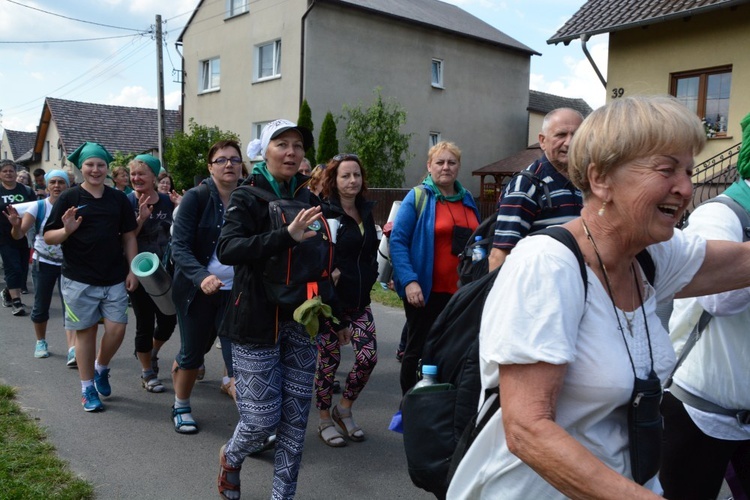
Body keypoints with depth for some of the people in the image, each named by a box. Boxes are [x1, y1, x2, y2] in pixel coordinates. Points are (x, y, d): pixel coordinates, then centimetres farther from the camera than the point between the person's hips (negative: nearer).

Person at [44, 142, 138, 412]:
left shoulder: (119, 198, 6)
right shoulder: (68, 199, -1)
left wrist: (132, 270, 1)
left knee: (117, 329, -2)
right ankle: (87, 389, 21)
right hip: (79, 280, -2)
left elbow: (129, 237, 9)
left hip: (115, 279, 2)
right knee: (86, 331, 6)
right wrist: (66, 230, -22)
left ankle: (101, 368, 29)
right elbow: (48, 237, -1)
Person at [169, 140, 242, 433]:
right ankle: (181, 408, 37)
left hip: (235, 291, 2)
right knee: (192, 352, 12)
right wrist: (201, 277, -34)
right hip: (196, 289, -1)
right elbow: (179, 246, -17)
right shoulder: (196, 197, -10)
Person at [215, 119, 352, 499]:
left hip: (301, 320, 5)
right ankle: (230, 458, 33)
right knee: (262, 418, -1)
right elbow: (227, 250, -22)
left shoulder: (307, 198, 10)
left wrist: (337, 317, 17)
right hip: (258, 321, -4)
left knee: (296, 417, 6)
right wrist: (286, 236, -33)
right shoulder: (246, 197, -5)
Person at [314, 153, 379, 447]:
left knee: (368, 356, 0)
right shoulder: (325, 213, -10)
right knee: (329, 359, 4)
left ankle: (344, 409, 24)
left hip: (359, 299, 6)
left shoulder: (366, 211, 10)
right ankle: (325, 421, 23)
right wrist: (328, 272, -27)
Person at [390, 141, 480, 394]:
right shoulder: (417, 197, -6)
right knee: (418, 349, 7)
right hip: (425, 291, -5)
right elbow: (397, 241, -11)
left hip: (461, 292, 5)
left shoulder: (467, 199, 11)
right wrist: (409, 281, -22)